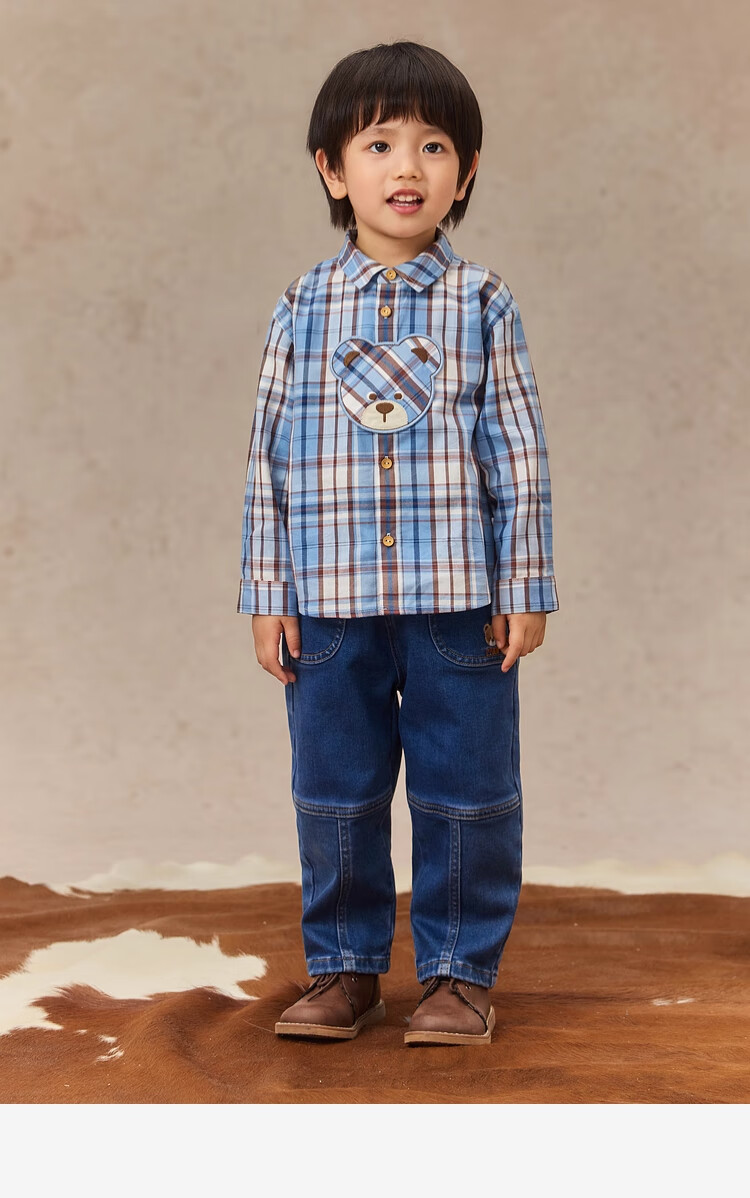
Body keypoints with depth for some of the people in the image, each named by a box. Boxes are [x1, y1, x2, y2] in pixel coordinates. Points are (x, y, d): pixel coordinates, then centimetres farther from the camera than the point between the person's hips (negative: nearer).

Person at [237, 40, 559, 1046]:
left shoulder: (483, 304, 1)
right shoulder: (304, 309, 4)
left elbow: (519, 456, 1)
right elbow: (269, 459, 5)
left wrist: (525, 590, -2)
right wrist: (267, 594, 2)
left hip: (459, 600, -1)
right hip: (330, 598, 2)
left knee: (466, 794, 6)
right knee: (335, 795, 11)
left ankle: (459, 974, 22)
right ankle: (344, 969, 26)